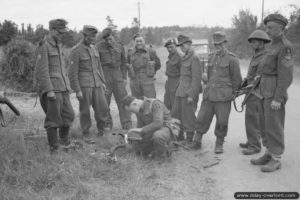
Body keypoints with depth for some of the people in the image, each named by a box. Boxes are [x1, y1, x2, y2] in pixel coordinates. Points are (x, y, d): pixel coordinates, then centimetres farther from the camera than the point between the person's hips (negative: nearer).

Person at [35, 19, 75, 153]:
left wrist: (67, 85, 18)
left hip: (62, 88, 8)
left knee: (68, 115, 8)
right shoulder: (43, 46, -10)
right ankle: (53, 148, 9)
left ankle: (64, 140, 29)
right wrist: (49, 90, -21)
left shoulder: (58, 45, 16)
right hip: (50, 88, -8)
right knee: (53, 118, -3)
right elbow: (42, 70, -16)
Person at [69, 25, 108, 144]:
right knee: (85, 111, 3)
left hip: (96, 84, 6)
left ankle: (101, 128, 26)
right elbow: (73, 72, -12)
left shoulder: (93, 48, 12)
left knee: (102, 108, 3)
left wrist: (103, 82, 16)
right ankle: (86, 134, 17)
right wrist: (77, 90, -15)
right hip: (83, 85, -6)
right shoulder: (76, 51, -10)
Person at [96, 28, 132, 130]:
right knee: (104, 102, 3)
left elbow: (123, 63, 14)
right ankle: (107, 125, 16)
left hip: (117, 73, 3)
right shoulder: (99, 47, -3)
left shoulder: (119, 46, 8)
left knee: (123, 100, -1)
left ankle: (127, 125, 4)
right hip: (104, 75, -2)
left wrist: (124, 78, 9)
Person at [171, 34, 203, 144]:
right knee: (175, 113, 13)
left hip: (189, 92, -9)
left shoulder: (195, 58, -13)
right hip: (180, 91, 9)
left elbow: (197, 78, -17)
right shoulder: (185, 58, 14)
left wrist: (191, 95, -20)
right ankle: (178, 135, 27)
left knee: (188, 116, 0)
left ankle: (189, 138, 14)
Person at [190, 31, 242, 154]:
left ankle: (219, 144, 18)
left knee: (222, 122, 2)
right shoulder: (211, 57, 12)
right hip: (209, 94, 5)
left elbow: (237, 79, 0)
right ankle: (197, 142, 17)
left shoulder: (232, 59, -4)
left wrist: (231, 94, 4)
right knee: (202, 118, 4)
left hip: (223, 97, -4)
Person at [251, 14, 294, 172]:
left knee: (274, 127, -3)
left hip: (275, 94, -9)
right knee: (268, 125, 13)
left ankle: (276, 160, 7)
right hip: (267, 93, 9)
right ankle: (269, 154, 22)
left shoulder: (285, 47, -15)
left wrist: (277, 99, -23)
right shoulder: (274, 45, 15)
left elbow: (286, 76, -20)